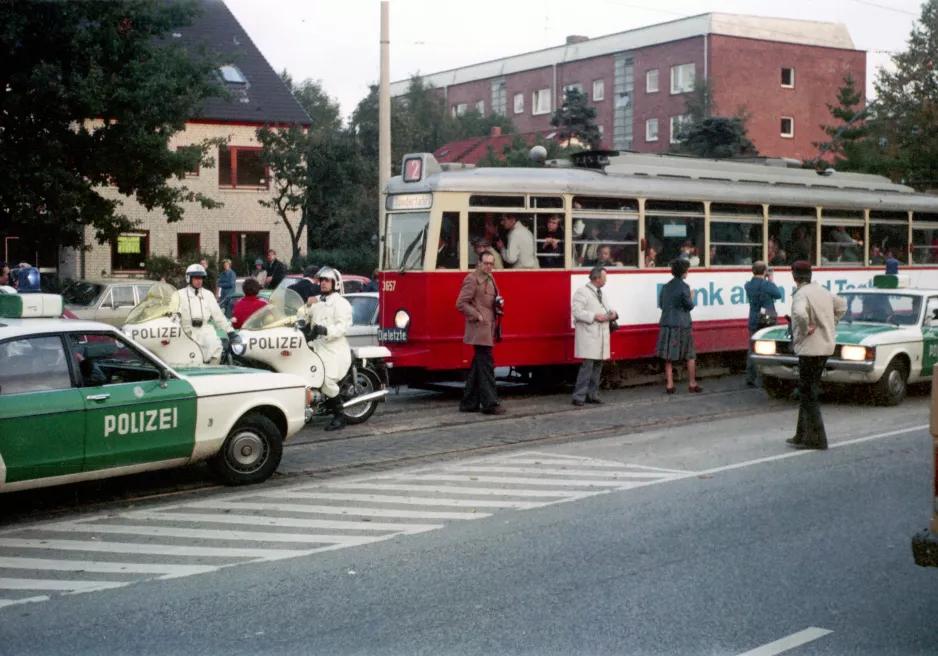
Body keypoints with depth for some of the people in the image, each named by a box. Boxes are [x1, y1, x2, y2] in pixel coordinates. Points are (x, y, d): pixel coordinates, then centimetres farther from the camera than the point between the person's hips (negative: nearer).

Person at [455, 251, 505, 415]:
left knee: (478, 366, 12)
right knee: (486, 365, -11)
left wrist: (498, 304, 9)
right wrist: (477, 316, -17)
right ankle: (490, 404, -11)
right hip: (479, 329, -10)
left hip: (487, 328, 10)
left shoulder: (490, 279, 19)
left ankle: (469, 403, 17)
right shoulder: (472, 279, -9)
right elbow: (461, 303, -14)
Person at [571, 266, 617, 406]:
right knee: (587, 365, -12)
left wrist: (611, 313, 6)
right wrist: (595, 316, -22)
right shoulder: (582, 292, -10)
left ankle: (592, 395, 19)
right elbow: (577, 312, -18)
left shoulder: (600, 293, 18)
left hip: (601, 336, 9)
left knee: (597, 366, 11)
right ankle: (579, 397, -9)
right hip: (589, 336, -9)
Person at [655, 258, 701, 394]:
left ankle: (670, 385, 5)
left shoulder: (666, 286, 7)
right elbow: (689, 305, -9)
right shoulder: (684, 287, -12)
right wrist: (691, 298, 9)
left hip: (667, 323, 5)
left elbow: (661, 304, 13)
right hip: (682, 325, -5)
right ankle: (692, 384, 12)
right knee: (690, 356, 8)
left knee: (669, 356, 7)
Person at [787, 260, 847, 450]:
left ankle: (816, 439, -2)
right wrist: (830, 325, 21)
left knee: (809, 394, -3)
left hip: (810, 349, -9)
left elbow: (800, 314, -37)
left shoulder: (801, 295, -17)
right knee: (808, 392, 17)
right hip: (825, 346, 9)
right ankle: (802, 435, 23)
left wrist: (804, 330, -19)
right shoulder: (822, 291, 11)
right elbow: (842, 304, 27)